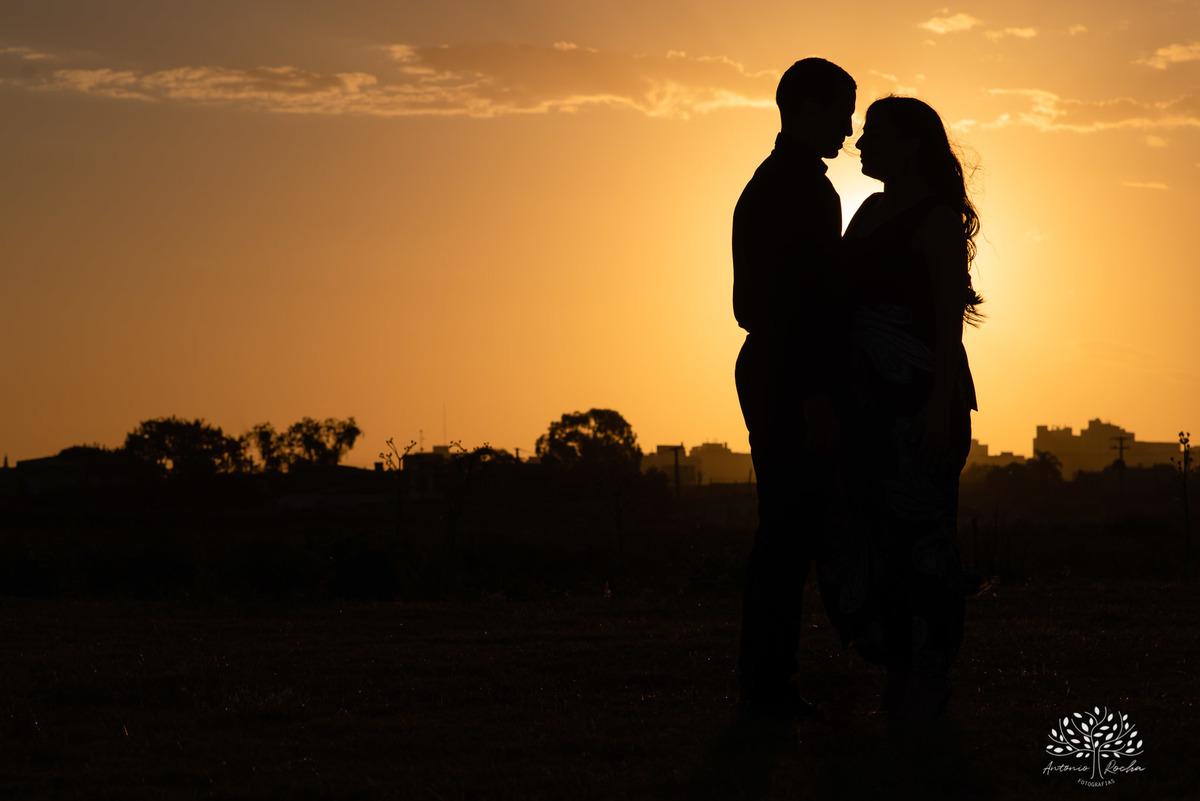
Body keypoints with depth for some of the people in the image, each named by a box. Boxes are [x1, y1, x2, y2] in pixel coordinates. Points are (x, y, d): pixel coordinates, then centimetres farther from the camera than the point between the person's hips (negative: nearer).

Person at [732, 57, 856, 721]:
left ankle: (765, 684, 11)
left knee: (783, 530, 10)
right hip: (797, 382, -10)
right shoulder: (804, 187, -11)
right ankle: (769, 685, -10)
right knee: (792, 530, -10)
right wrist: (818, 394, -23)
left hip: (767, 374, 10)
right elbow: (805, 300, -20)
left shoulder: (766, 183, 20)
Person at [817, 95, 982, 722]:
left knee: (919, 527, -7)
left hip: (920, 392, -8)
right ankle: (902, 675, 12)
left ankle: (929, 676, -3)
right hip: (867, 394, 8)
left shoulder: (937, 217, -5)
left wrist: (943, 402, -20)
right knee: (869, 530, 6)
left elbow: (950, 316, -12)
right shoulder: (871, 210, 18)